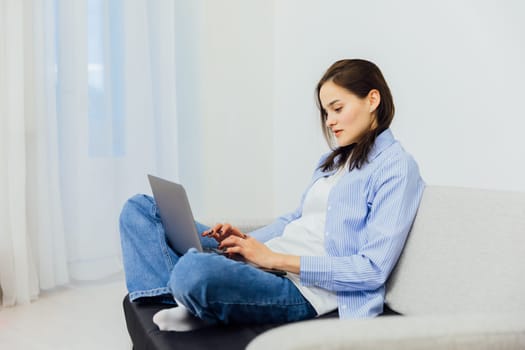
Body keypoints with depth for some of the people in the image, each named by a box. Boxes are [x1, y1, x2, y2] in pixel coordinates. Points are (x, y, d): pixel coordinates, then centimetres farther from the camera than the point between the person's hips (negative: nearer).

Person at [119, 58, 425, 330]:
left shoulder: (396, 166, -6)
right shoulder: (335, 159, 22)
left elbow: (373, 269, -15)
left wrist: (275, 258, -17)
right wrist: (248, 239, 1)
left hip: (304, 288, -10)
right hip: (266, 259, 10)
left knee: (194, 270, -41)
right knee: (140, 209, 7)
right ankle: (182, 304, -17)